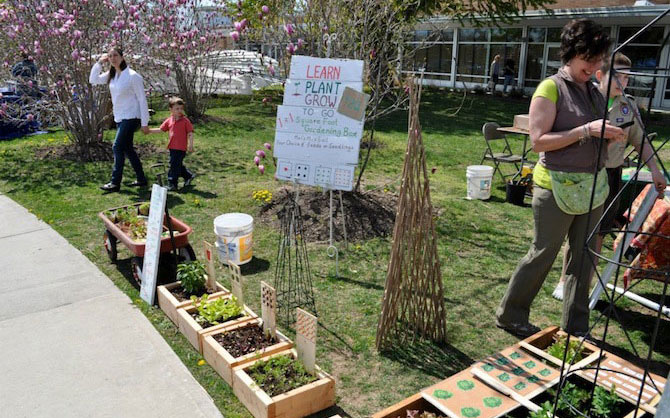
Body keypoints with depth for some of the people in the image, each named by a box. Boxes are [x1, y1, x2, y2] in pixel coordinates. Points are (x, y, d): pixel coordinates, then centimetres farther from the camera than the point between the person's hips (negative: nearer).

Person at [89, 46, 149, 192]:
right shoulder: (111, 75, 8)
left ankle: (115, 183, -3)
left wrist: (144, 123, -14)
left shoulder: (133, 76, -13)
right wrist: (99, 63, 4)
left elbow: (142, 99, -13)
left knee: (118, 147, -10)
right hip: (119, 118, 8)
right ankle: (141, 179, 21)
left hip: (131, 118, -8)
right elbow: (93, 80, 15)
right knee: (127, 149, 11)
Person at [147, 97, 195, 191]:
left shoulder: (185, 121, -7)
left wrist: (190, 145, -13)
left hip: (181, 148, -6)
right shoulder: (169, 121, 8)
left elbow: (190, 133, -7)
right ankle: (188, 176, 36)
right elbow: (160, 130, 16)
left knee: (174, 165, -5)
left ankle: (172, 184, 2)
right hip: (172, 147, 6)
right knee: (178, 165, 16)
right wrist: (149, 130, 9)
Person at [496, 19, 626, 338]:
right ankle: (510, 315, 22)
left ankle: (575, 327, 26)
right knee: (542, 254, 3)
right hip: (558, 187, -7)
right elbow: (538, 141, -18)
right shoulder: (551, 89, -10)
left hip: (593, 186, 7)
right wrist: (586, 131, -22)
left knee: (583, 258, 12)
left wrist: (611, 136, -2)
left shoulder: (594, 92, 12)